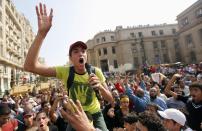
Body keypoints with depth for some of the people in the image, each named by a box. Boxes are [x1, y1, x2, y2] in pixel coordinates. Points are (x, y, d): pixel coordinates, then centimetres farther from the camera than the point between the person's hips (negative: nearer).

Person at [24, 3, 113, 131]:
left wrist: (100, 87, -33)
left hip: (95, 115, 1)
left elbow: (111, 100, -12)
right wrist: (42, 33, -45)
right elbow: (30, 66, -34)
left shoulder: (96, 72, -18)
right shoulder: (65, 71, -21)